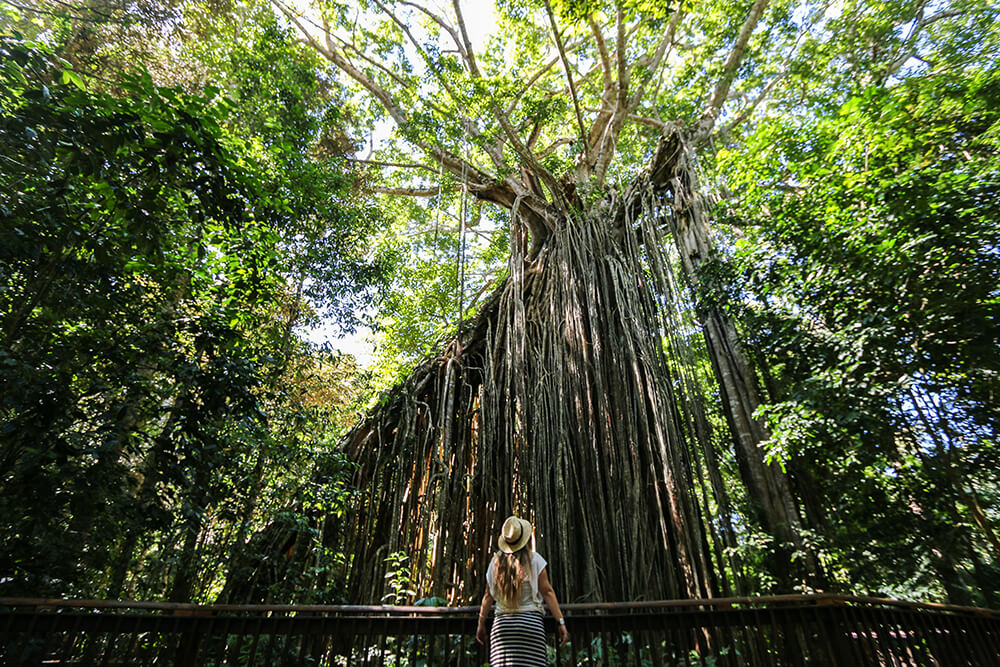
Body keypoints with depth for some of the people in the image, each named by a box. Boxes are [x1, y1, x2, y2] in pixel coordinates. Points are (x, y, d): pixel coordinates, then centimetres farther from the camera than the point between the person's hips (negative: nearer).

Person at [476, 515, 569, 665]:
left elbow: (488, 596, 8)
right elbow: (547, 592, -5)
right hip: (530, 622, -2)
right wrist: (561, 622, -2)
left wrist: (481, 624, 18)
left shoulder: (496, 562, 4)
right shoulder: (534, 560, -2)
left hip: (502, 624, 2)